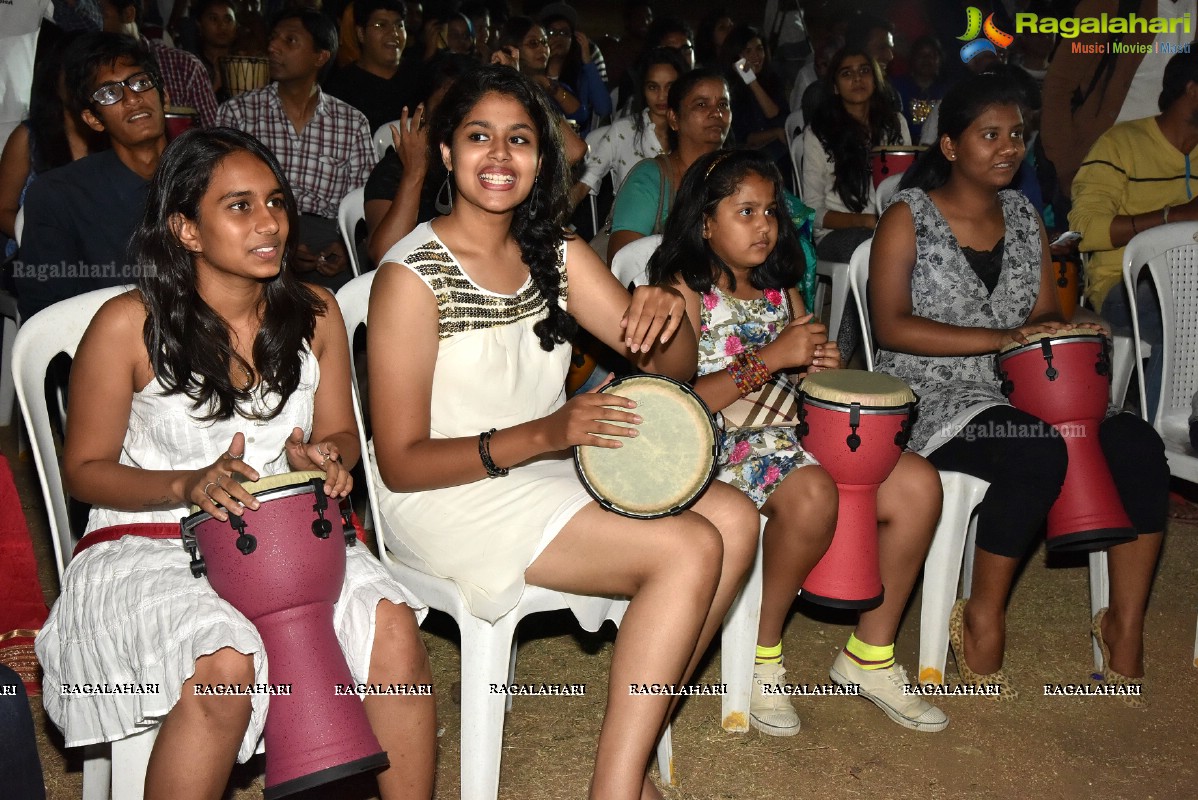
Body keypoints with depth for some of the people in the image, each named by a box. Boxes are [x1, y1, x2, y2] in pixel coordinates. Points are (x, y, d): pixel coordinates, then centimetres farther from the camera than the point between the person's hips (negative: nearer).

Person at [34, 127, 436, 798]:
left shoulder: (314, 314, 3)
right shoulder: (129, 326, -9)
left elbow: (340, 435, 14)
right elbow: (85, 469, -2)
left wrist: (324, 457, -12)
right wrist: (189, 486, -20)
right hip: (145, 546, -3)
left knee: (390, 620, -24)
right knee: (226, 663, -34)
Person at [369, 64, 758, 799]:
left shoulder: (559, 257, 4)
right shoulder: (412, 276, -15)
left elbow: (672, 369, 3)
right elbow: (402, 463, -16)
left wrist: (669, 313, -21)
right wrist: (542, 435, -28)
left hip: (553, 469, 7)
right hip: (453, 499, -7)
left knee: (735, 518, -8)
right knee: (690, 549, -20)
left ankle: (640, 733, 3)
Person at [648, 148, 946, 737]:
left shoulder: (780, 290, 16)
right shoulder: (681, 291, -6)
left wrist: (822, 363, -1)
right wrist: (772, 357, -21)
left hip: (793, 430, 7)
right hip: (717, 444, -7)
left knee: (917, 485, -11)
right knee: (812, 494, -35)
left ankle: (869, 655, 4)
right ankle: (763, 654, -10)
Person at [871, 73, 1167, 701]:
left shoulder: (1023, 216, 15)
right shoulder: (908, 218, -3)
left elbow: (1046, 314, 17)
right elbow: (891, 326, -14)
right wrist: (1001, 338, -22)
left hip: (1015, 390, 6)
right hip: (932, 396, -6)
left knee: (1135, 442, -19)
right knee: (1038, 452, -34)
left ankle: (1126, 626, -9)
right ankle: (982, 617, -13)